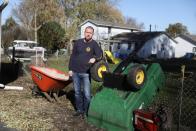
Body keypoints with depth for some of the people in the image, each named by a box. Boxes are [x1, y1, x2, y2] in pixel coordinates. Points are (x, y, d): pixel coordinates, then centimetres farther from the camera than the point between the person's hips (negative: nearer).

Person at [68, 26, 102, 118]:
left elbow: (99, 54, -15)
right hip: (75, 72, 4)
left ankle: (86, 111, 12)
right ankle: (79, 109, 27)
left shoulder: (94, 44, -2)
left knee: (87, 94, -3)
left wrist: (94, 58, -37)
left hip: (86, 73, -3)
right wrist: (70, 69, 6)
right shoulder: (78, 42, 8)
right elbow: (72, 56, 11)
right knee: (77, 92, 13)